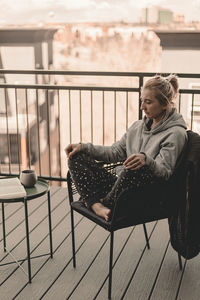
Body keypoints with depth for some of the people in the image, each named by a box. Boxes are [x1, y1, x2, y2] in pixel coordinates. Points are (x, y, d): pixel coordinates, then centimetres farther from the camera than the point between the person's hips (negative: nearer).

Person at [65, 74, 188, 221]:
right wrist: (83, 147, 4)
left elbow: (164, 171, -19)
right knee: (76, 157, -3)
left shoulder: (176, 133, -8)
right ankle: (95, 204, -25)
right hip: (122, 184, 7)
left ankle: (107, 203, -15)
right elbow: (116, 152, 15)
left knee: (135, 169, -41)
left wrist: (146, 159, -40)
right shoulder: (138, 126, 16)